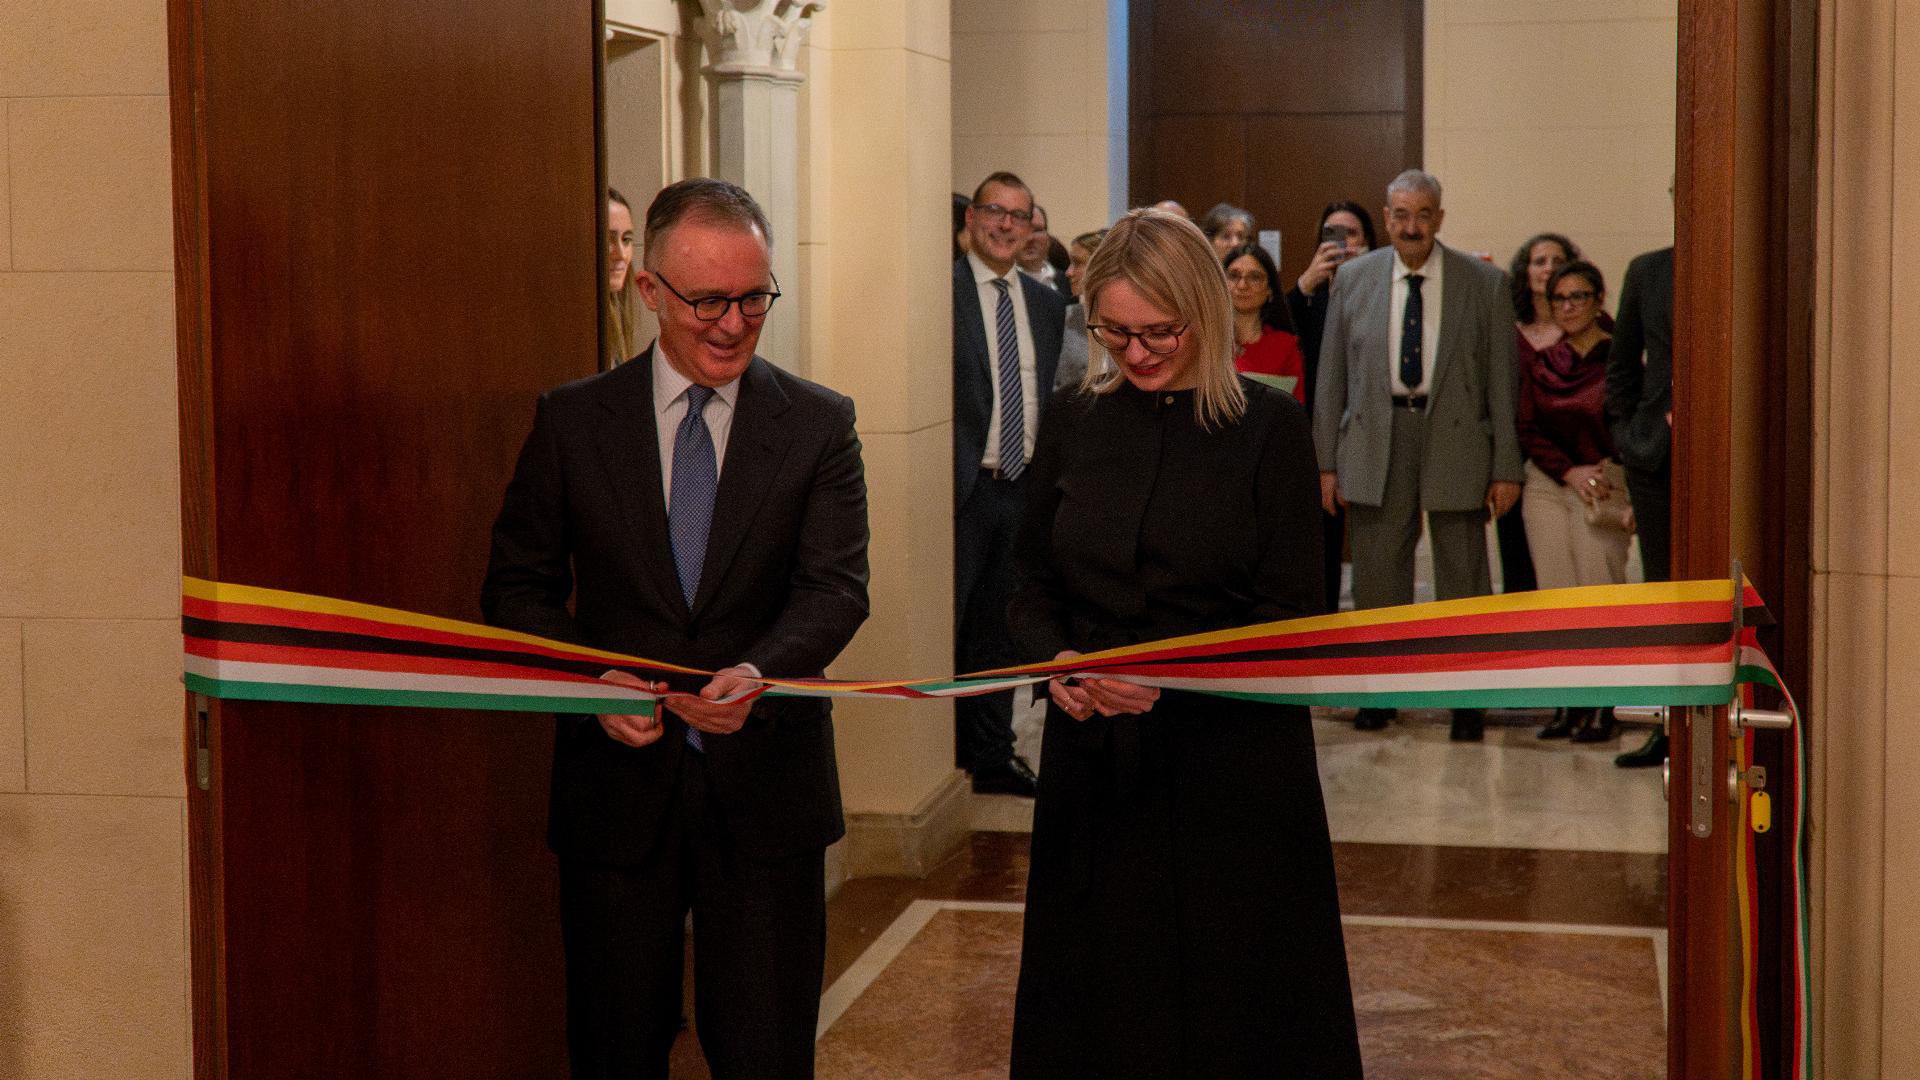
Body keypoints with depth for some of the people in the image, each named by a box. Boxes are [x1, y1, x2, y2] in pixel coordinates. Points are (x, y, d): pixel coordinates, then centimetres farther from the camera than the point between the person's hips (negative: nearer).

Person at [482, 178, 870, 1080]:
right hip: (619, 781, 1)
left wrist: (760, 672, -29)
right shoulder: (572, 421, 2)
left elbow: (836, 586, -9)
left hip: (765, 784, 0)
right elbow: (518, 586, 5)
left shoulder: (819, 425, 1)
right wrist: (589, 679, -14)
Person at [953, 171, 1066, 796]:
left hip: (1023, 486, 6)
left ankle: (992, 756, 24)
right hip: (962, 487, -6)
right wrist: (944, 479, -15)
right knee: (944, 626, 0)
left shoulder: (1046, 303, 12)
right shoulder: (941, 292, -8)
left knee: (1000, 627, 14)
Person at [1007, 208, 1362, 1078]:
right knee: (1099, 1005, 9)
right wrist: (1054, 658, -9)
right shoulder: (1073, 425, 6)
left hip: (1234, 760, -3)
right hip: (1093, 754, 3)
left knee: (1235, 1006, 5)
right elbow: (1034, 586, 12)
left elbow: (1293, 614, -7)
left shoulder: (1268, 427, -5)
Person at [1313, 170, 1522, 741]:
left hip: (1456, 439, -1)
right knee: (1377, 575, 7)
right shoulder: (1353, 279, 4)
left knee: (1463, 575, 5)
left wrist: (1506, 467, -3)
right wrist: (1327, 459, 3)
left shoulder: (1484, 283, -1)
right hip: (1375, 442, 1)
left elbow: (1501, 379, 0)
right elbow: (1332, 374, 6)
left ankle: (1468, 699, 17)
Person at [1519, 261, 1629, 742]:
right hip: (1546, 488, 4)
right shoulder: (1539, 365, 10)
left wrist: (1633, 499, -13)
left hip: (1604, 491, -4)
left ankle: (1601, 706, -4)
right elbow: (1527, 430, 7)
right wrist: (1571, 471, -7)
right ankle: (1568, 703, 8)